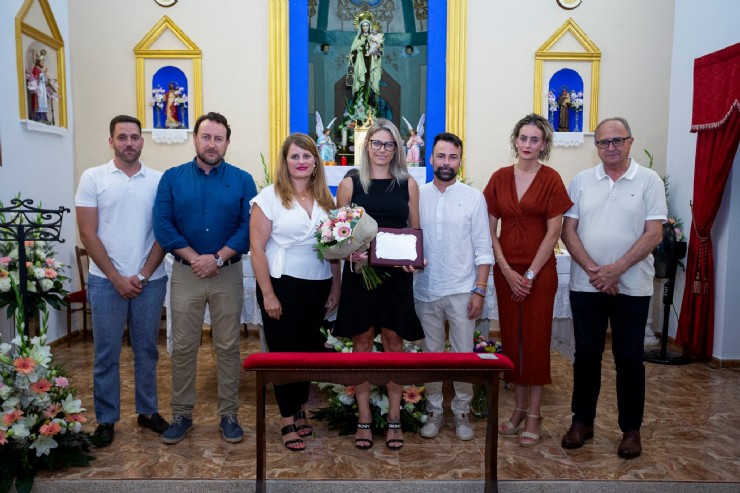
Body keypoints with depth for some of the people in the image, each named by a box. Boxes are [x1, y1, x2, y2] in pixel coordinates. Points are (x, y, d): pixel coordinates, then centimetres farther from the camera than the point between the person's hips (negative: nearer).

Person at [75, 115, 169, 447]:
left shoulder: (158, 180, 2)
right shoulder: (93, 178, -1)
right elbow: (88, 235, -4)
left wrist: (143, 275, -6)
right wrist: (117, 278, -8)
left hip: (150, 280, 1)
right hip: (106, 281, -1)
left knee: (147, 349, 12)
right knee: (106, 353, 8)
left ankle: (148, 411, 27)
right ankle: (106, 419, 23)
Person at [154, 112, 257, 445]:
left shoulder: (242, 180, 1)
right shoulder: (172, 178, 3)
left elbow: (249, 227, -7)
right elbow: (162, 225, -4)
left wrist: (218, 258, -16)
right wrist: (194, 258, -13)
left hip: (228, 274, 0)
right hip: (185, 273, 1)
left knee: (228, 347, 6)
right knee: (183, 347, 7)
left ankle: (229, 415, 19)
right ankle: (181, 415, 22)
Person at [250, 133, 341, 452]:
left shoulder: (325, 198, 7)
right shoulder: (270, 196, -7)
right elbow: (257, 248, -10)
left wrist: (335, 288, 7)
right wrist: (267, 294, -13)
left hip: (319, 286, 4)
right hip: (283, 283, -4)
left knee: (311, 349, 12)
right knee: (285, 351, 5)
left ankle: (300, 410, 33)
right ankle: (289, 422, 20)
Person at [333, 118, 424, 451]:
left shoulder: (408, 184, 6)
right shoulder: (350, 184, 3)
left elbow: (415, 230, 10)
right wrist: (349, 250, -14)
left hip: (396, 274, 1)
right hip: (360, 271, 0)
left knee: (393, 341, 6)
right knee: (362, 342, 7)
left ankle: (394, 418, 20)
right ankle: (364, 419, 19)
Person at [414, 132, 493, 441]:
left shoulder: (473, 197, -1)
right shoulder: (417, 196, 4)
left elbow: (483, 249, -2)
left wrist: (480, 290, -7)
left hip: (461, 291, -1)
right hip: (426, 290, 2)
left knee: (463, 355, 6)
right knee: (431, 354, 12)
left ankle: (462, 412, 24)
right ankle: (434, 411, 27)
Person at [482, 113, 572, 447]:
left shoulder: (550, 179, -3)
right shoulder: (499, 178, 5)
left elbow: (553, 233, -7)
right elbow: (490, 230, 3)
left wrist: (530, 274, -11)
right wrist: (507, 270, -6)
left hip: (539, 271, -3)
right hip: (506, 271, 3)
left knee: (536, 338, 3)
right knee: (511, 338, 9)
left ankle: (534, 415, 15)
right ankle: (519, 408, 23)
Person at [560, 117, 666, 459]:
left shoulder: (649, 180, -1)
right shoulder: (581, 181, 5)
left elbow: (654, 234, -7)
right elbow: (568, 231, 1)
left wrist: (615, 270, -16)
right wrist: (593, 270, -11)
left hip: (632, 286, -2)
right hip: (586, 285, 2)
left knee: (629, 359, 7)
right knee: (586, 354, 10)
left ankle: (631, 429, 23)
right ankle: (582, 421, 25)